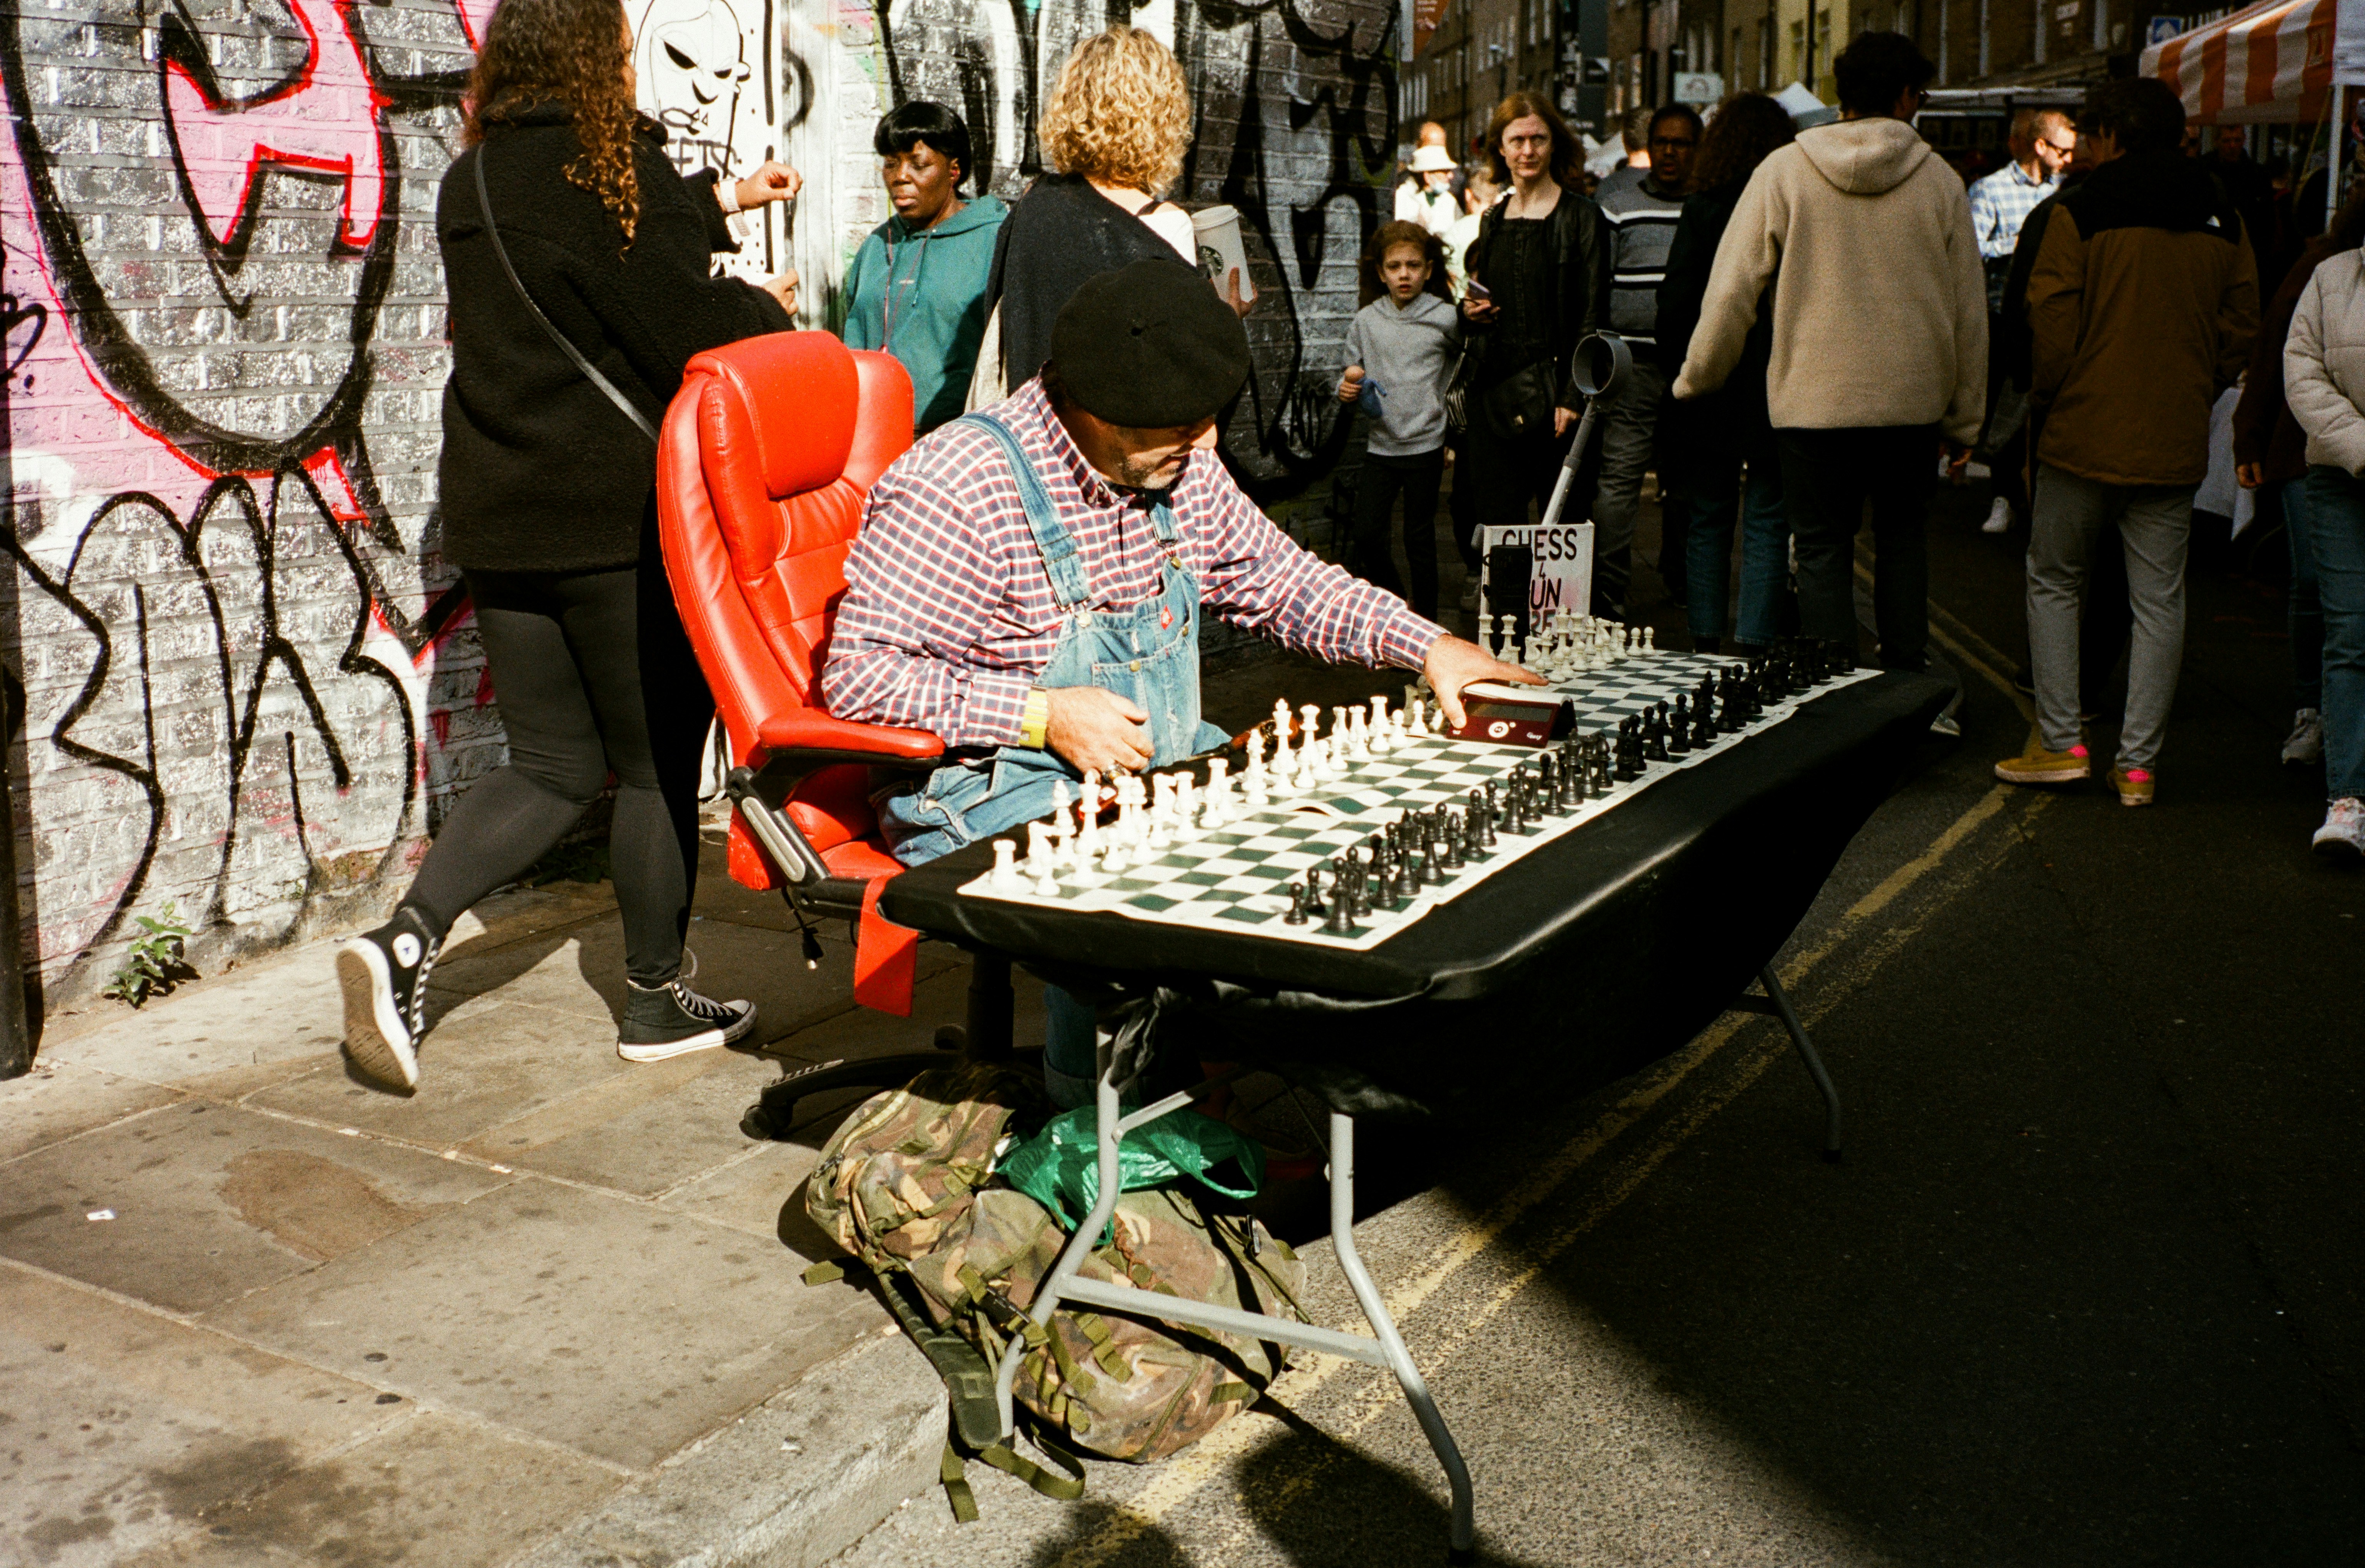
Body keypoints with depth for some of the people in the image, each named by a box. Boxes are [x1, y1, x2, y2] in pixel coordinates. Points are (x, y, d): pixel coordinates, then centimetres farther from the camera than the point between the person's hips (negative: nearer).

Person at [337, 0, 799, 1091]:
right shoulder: (610, 167, -13)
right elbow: (690, 337, -15)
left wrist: (726, 200, 35)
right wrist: (768, 311, 5)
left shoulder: (472, 182, 11)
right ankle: (657, 1002, 19)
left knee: (555, 762, 15)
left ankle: (406, 937, -3)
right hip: (618, 517, -7)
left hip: (499, 517, 7)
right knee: (658, 762, 7)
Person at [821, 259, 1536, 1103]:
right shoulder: (954, 489, -18)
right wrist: (1045, 714, -25)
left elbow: (1279, 580, 16)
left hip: (1163, 766, 7)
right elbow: (859, 676, -19)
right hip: (1000, 794, -7)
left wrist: (1425, 645, 2)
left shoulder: (1178, 466, 5)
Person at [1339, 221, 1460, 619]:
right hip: (1381, 445, 3)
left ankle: (1425, 619, 19)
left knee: (1420, 539, 4)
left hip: (1426, 445, -2)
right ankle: (1394, 598, 27)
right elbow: (1353, 374, 10)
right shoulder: (1365, 322, 3)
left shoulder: (1445, 318, -3)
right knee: (1366, 534, 0)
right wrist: (1348, 389, -11)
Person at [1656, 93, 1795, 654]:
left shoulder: (1701, 209, -4)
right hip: (1776, 389, -1)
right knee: (1766, 521, 5)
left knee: (1709, 518, 12)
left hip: (1708, 385, 1)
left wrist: (1677, 368, 6)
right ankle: (1753, 647, 1)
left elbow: (1675, 303, -5)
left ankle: (1705, 644, 13)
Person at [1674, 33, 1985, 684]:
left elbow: (1731, 288, -4)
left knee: (1823, 550, 6)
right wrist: (1965, 417, 14)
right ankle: (1906, 677, 21)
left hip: (1814, 398, -2)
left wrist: (1697, 377, 9)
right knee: (1902, 537, 18)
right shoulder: (1938, 179, 1)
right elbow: (1969, 307, 5)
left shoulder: (1785, 171, -4)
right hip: (1913, 400, 2)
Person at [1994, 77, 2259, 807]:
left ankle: (2060, 741, 7)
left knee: (2054, 582, 11)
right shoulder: (2220, 221, 6)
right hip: (2175, 444, 4)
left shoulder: (2079, 213, -9)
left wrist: (2048, 393, 5)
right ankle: (2137, 762, 8)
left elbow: (2051, 320, -10)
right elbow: (2240, 328, 8)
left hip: (2084, 435, -4)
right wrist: (2191, 396, 18)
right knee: (2159, 598, 6)